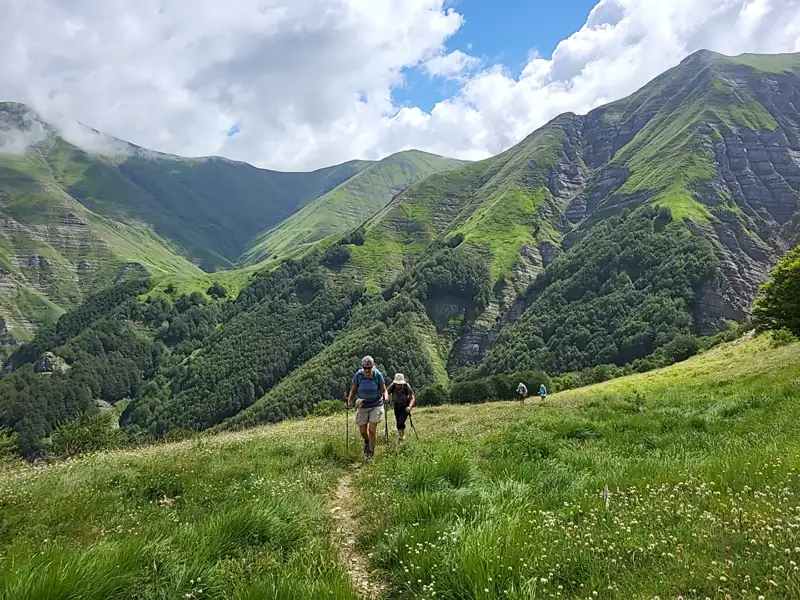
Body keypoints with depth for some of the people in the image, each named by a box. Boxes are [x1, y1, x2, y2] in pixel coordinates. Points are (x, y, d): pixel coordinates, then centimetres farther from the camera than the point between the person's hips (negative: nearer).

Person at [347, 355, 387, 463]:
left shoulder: (378, 375, -13)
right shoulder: (358, 375, -12)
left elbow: (384, 390, -3)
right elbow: (353, 390, -1)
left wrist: (385, 396, -24)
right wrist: (349, 401, -15)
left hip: (376, 405, -2)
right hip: (362, 406, 2)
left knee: (372, 429, -9)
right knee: (362, 431, 6)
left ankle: (371, 453, 9)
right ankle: (367, 442, 42)